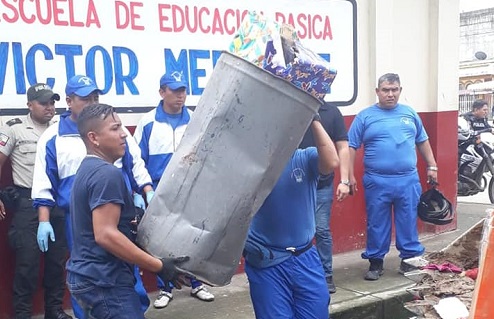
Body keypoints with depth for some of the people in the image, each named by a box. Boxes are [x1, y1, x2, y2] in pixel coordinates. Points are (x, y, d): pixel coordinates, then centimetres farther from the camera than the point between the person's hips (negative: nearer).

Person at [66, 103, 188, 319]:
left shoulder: (88, 169, 14)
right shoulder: (107, 173, -18)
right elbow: (106, 235, -26)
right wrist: (158, 266, -23)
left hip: (91, 276, 11)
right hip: (104, 281, -11)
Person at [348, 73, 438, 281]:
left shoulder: (409, 113, 10)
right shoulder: (365, 116, 0)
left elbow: (422, 141, 18)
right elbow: (351, 147, -2)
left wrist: (431, 166, 14)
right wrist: (350, 175, -7)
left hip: (408, 180, 2)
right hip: (377, 182, -2)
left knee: (408, 223, 9)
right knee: (377, 224, 7)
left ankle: (409, 259, 22)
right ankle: (376, 262, 19)